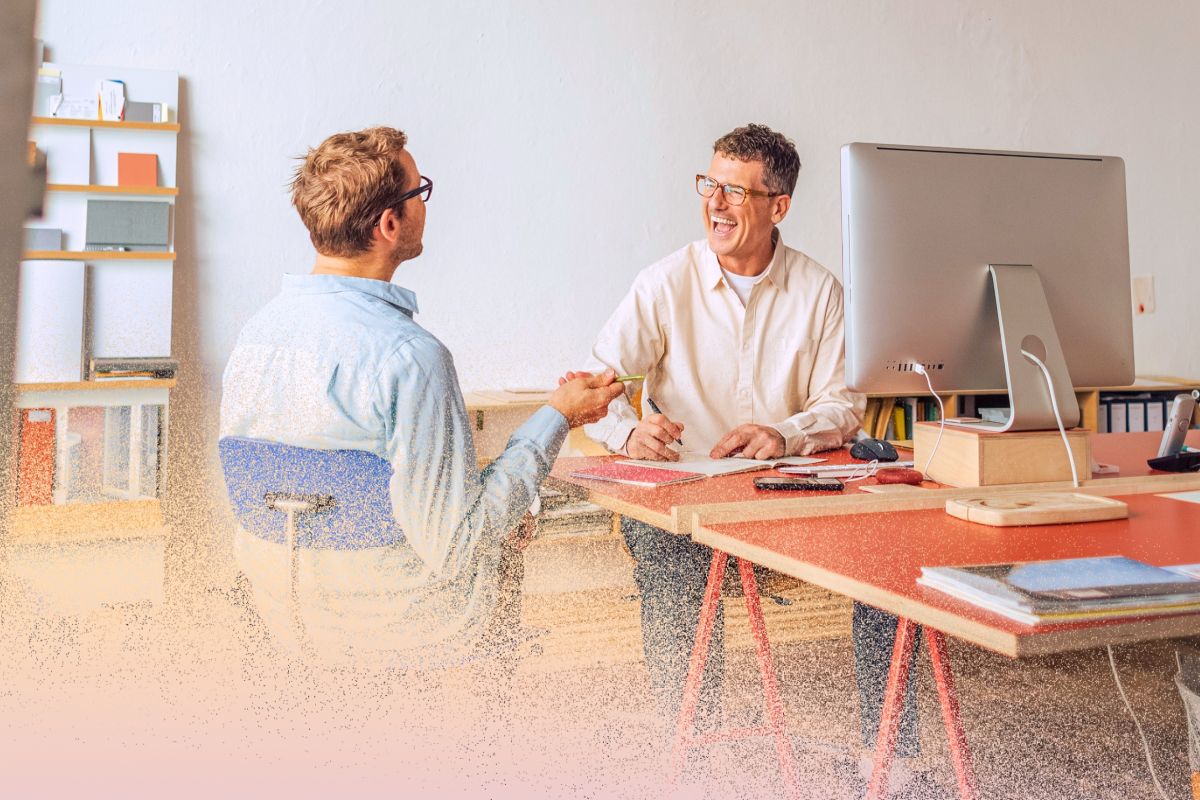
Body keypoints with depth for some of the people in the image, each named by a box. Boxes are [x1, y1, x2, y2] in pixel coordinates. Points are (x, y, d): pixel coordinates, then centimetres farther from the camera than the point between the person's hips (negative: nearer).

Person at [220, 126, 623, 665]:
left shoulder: (254, 331, -6)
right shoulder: (409, 356, -29)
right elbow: (457, 549, -25)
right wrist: (556, 417, -15)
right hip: (401, 630, -6)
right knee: (510, 548, 24)